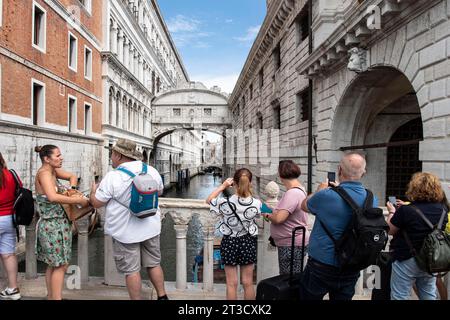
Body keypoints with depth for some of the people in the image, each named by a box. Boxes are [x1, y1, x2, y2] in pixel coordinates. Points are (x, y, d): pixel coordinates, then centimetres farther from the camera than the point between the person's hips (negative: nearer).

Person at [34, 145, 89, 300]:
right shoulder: (44, 173, -19)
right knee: (61, 265, -2)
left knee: (54, 264, 17)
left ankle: (51, 296, 29)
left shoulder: (53, 170, 7)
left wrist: (73, 189, 0)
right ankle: (56, 297, 5)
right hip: (53, 225, -9)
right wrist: (79, 200, -28)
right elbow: (53, 197, -35)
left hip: (58, 224, 9)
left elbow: (72, 176, 20)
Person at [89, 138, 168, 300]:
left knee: (131, 270, 8)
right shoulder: (152, 171, -2)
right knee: (154, 264, 18)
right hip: (150, 227, 5)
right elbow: (160, 192, 15)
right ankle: (162, 296, 28)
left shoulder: (113, 177, -17)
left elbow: (96, 203, -8)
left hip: (126, 232, -5)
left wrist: (93, 190, 13)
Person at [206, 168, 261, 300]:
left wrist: (222, 186, 1)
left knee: (231, 284, 12)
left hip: (229, 243, -1)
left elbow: (209, 200, -1)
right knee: (248, 283, 15)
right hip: (248, 243, 1)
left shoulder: (225, 202, -21)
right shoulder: (256, 203, -17)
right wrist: (248, 190, 4)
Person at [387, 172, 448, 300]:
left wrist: (392, 212, 6)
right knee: (429, 296, 21)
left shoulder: (406, 210, -22)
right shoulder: (442, 208, -5)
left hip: (406, 261, -5)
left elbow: (390, 231, -9)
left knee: (400, 297, 6)